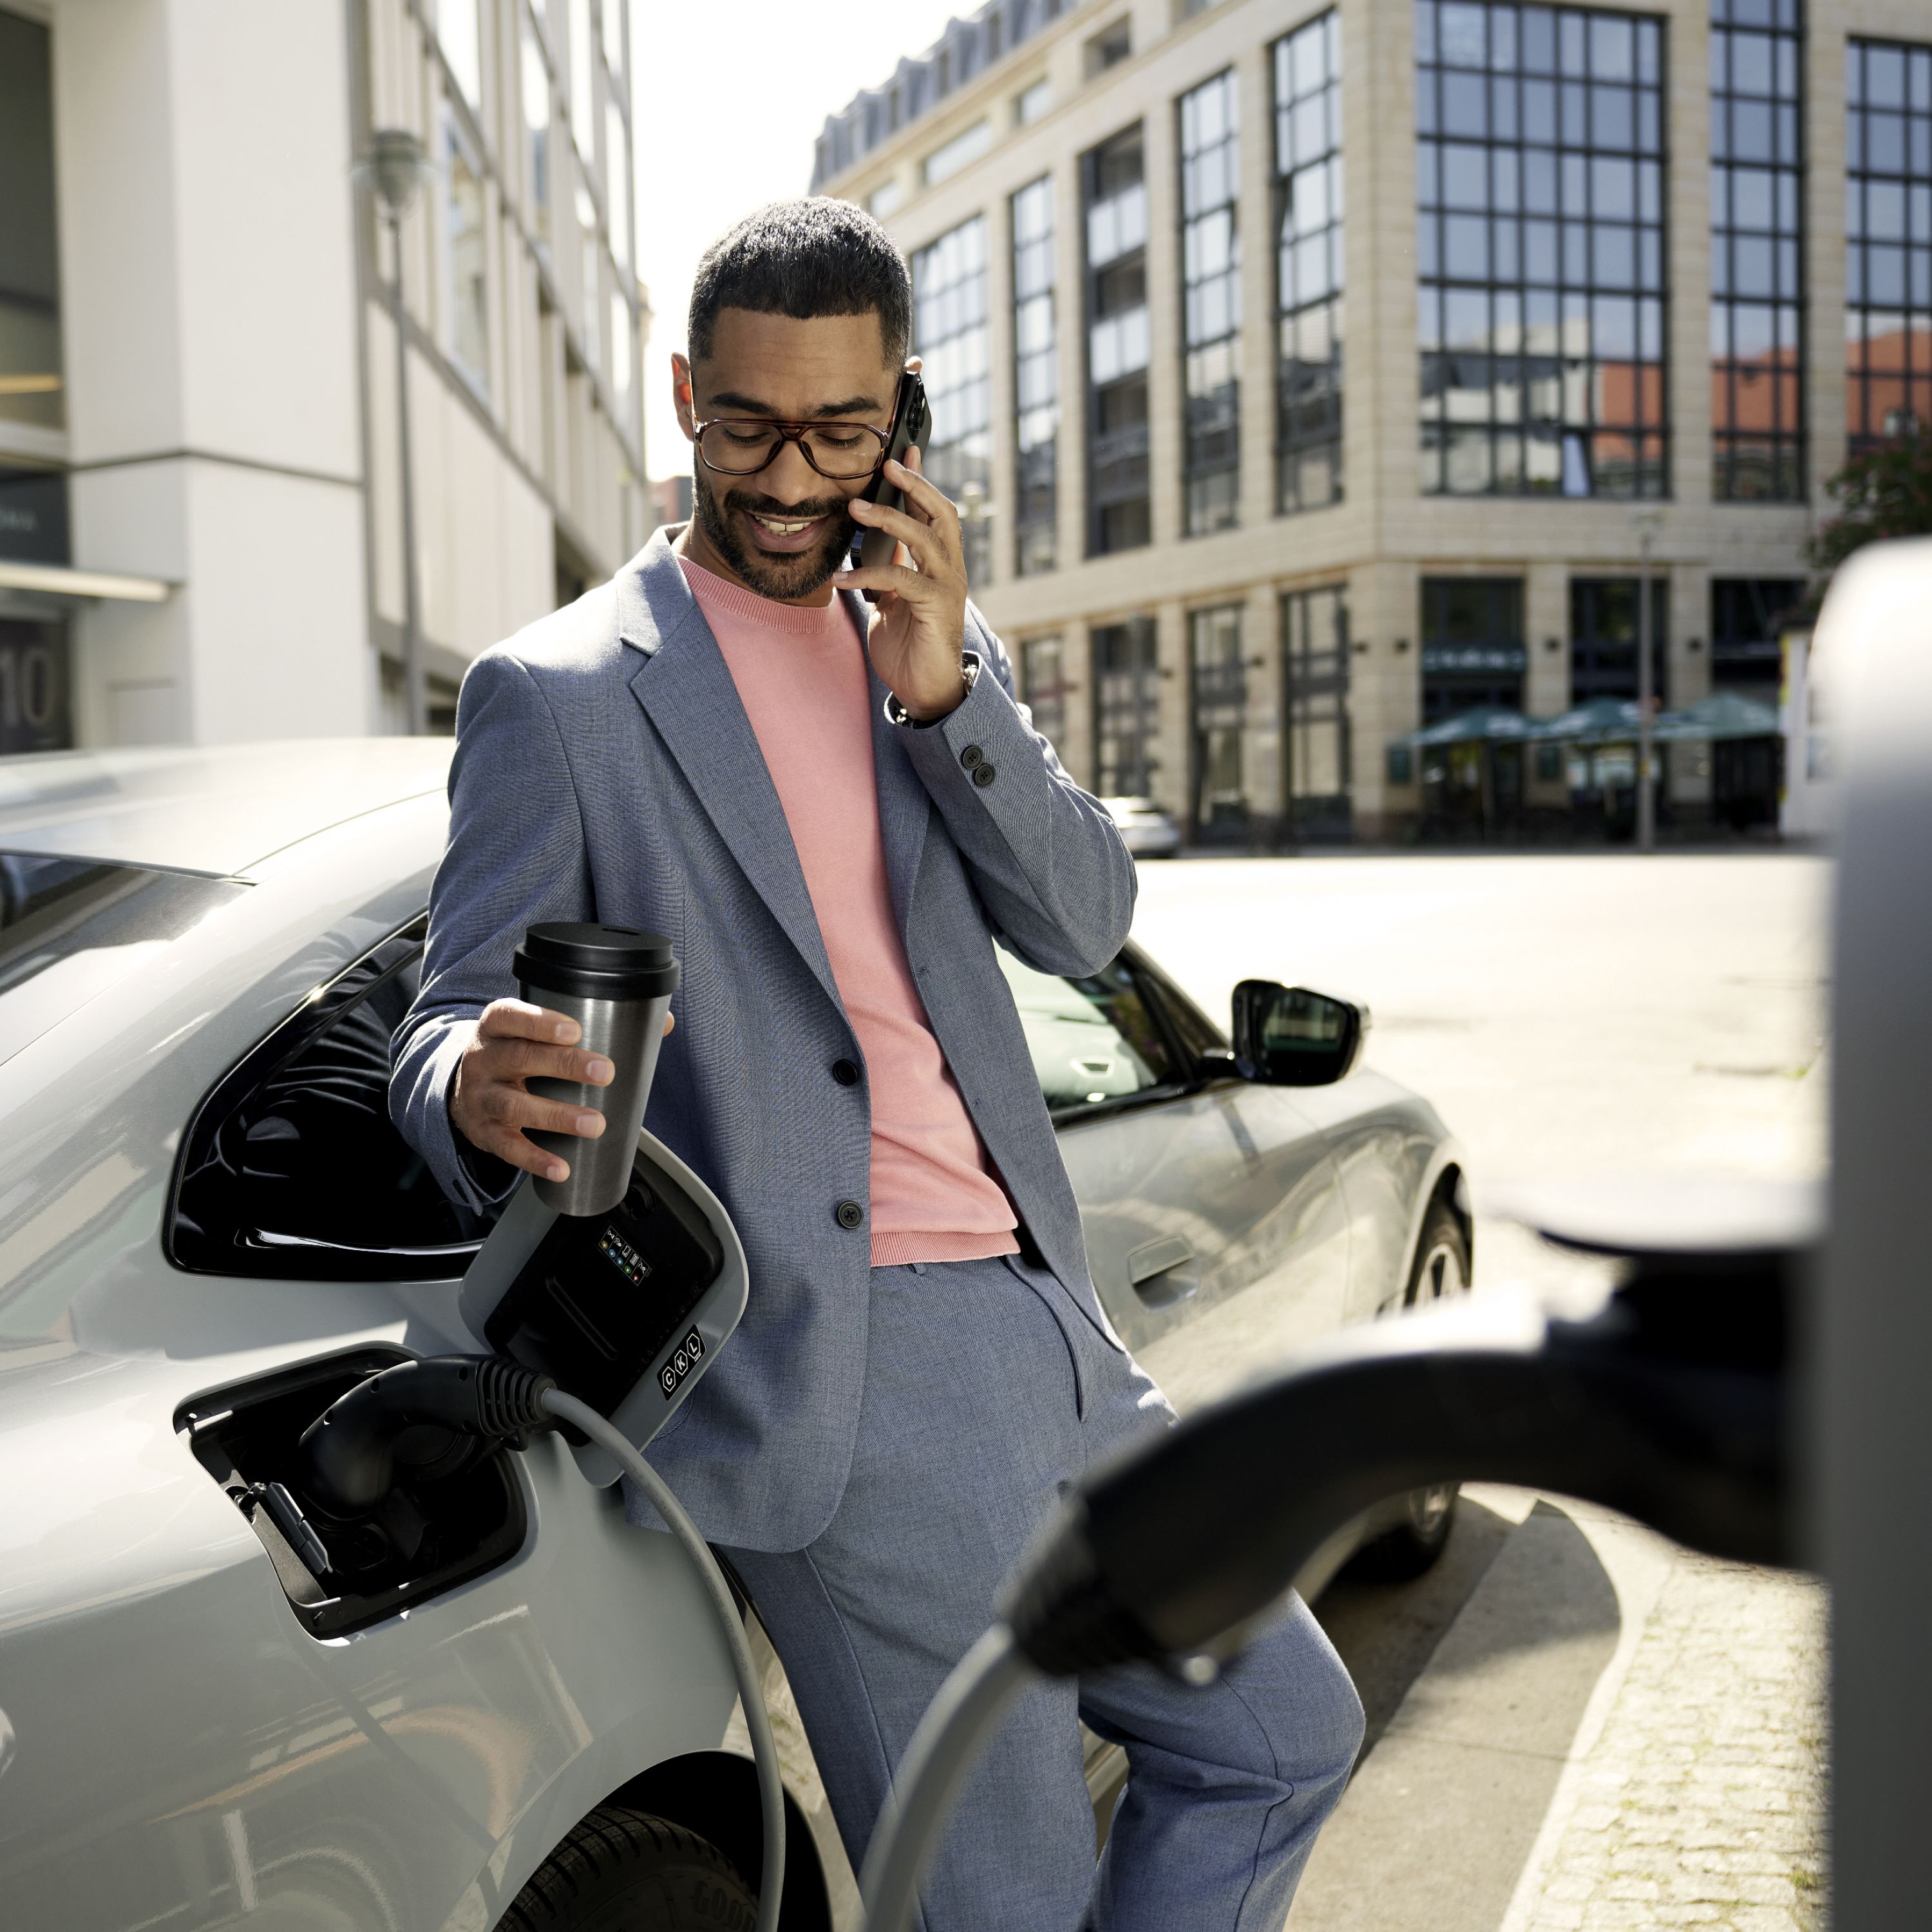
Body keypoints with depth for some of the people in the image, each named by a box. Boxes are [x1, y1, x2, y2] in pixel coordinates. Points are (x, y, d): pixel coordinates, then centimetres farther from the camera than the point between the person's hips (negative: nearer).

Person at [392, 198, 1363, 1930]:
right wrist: (481, 1090, -29)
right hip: (835, 1382, -6)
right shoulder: (559, 694, -4)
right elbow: (450, 1024, -4)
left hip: (1044, 1329, 7)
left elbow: (1086, 924, 6)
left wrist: (946, 691, -8)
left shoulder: (941, 649, 14)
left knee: (1284, 1732, 17)